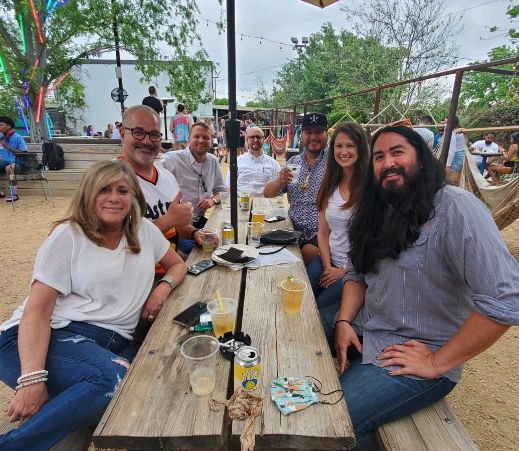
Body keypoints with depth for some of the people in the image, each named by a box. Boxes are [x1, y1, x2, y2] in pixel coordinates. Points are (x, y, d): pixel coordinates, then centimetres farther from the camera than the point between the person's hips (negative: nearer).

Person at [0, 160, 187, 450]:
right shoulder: (69, 236, -2)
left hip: (114, 343, 4)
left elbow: (177, 264, 23)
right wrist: (32, 378, -20)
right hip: (53, 337, -3)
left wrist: (164, 286, -1)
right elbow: (37, 310, -7)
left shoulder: (144, 231, 10)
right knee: (114, 380, -33)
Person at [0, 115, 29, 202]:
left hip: (16, 162, -6)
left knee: (9, 167, -38)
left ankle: (14, 194, -29)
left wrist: (8, 147, -18)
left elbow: (24, 153, -13)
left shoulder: (17, 137, -8)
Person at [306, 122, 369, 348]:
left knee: (319, 311, -14)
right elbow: (323, 232, 7)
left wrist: (345, 270, -9)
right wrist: (328, 267, -5)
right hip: (328, 258, 5)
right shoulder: (330, 185, 7)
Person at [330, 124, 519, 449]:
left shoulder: (455, 207, -20)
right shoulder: (382, 211, 6)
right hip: (363, 334, 7)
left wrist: (437, 363, -20)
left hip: (414, 354, -7)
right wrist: (344, 320, -6)